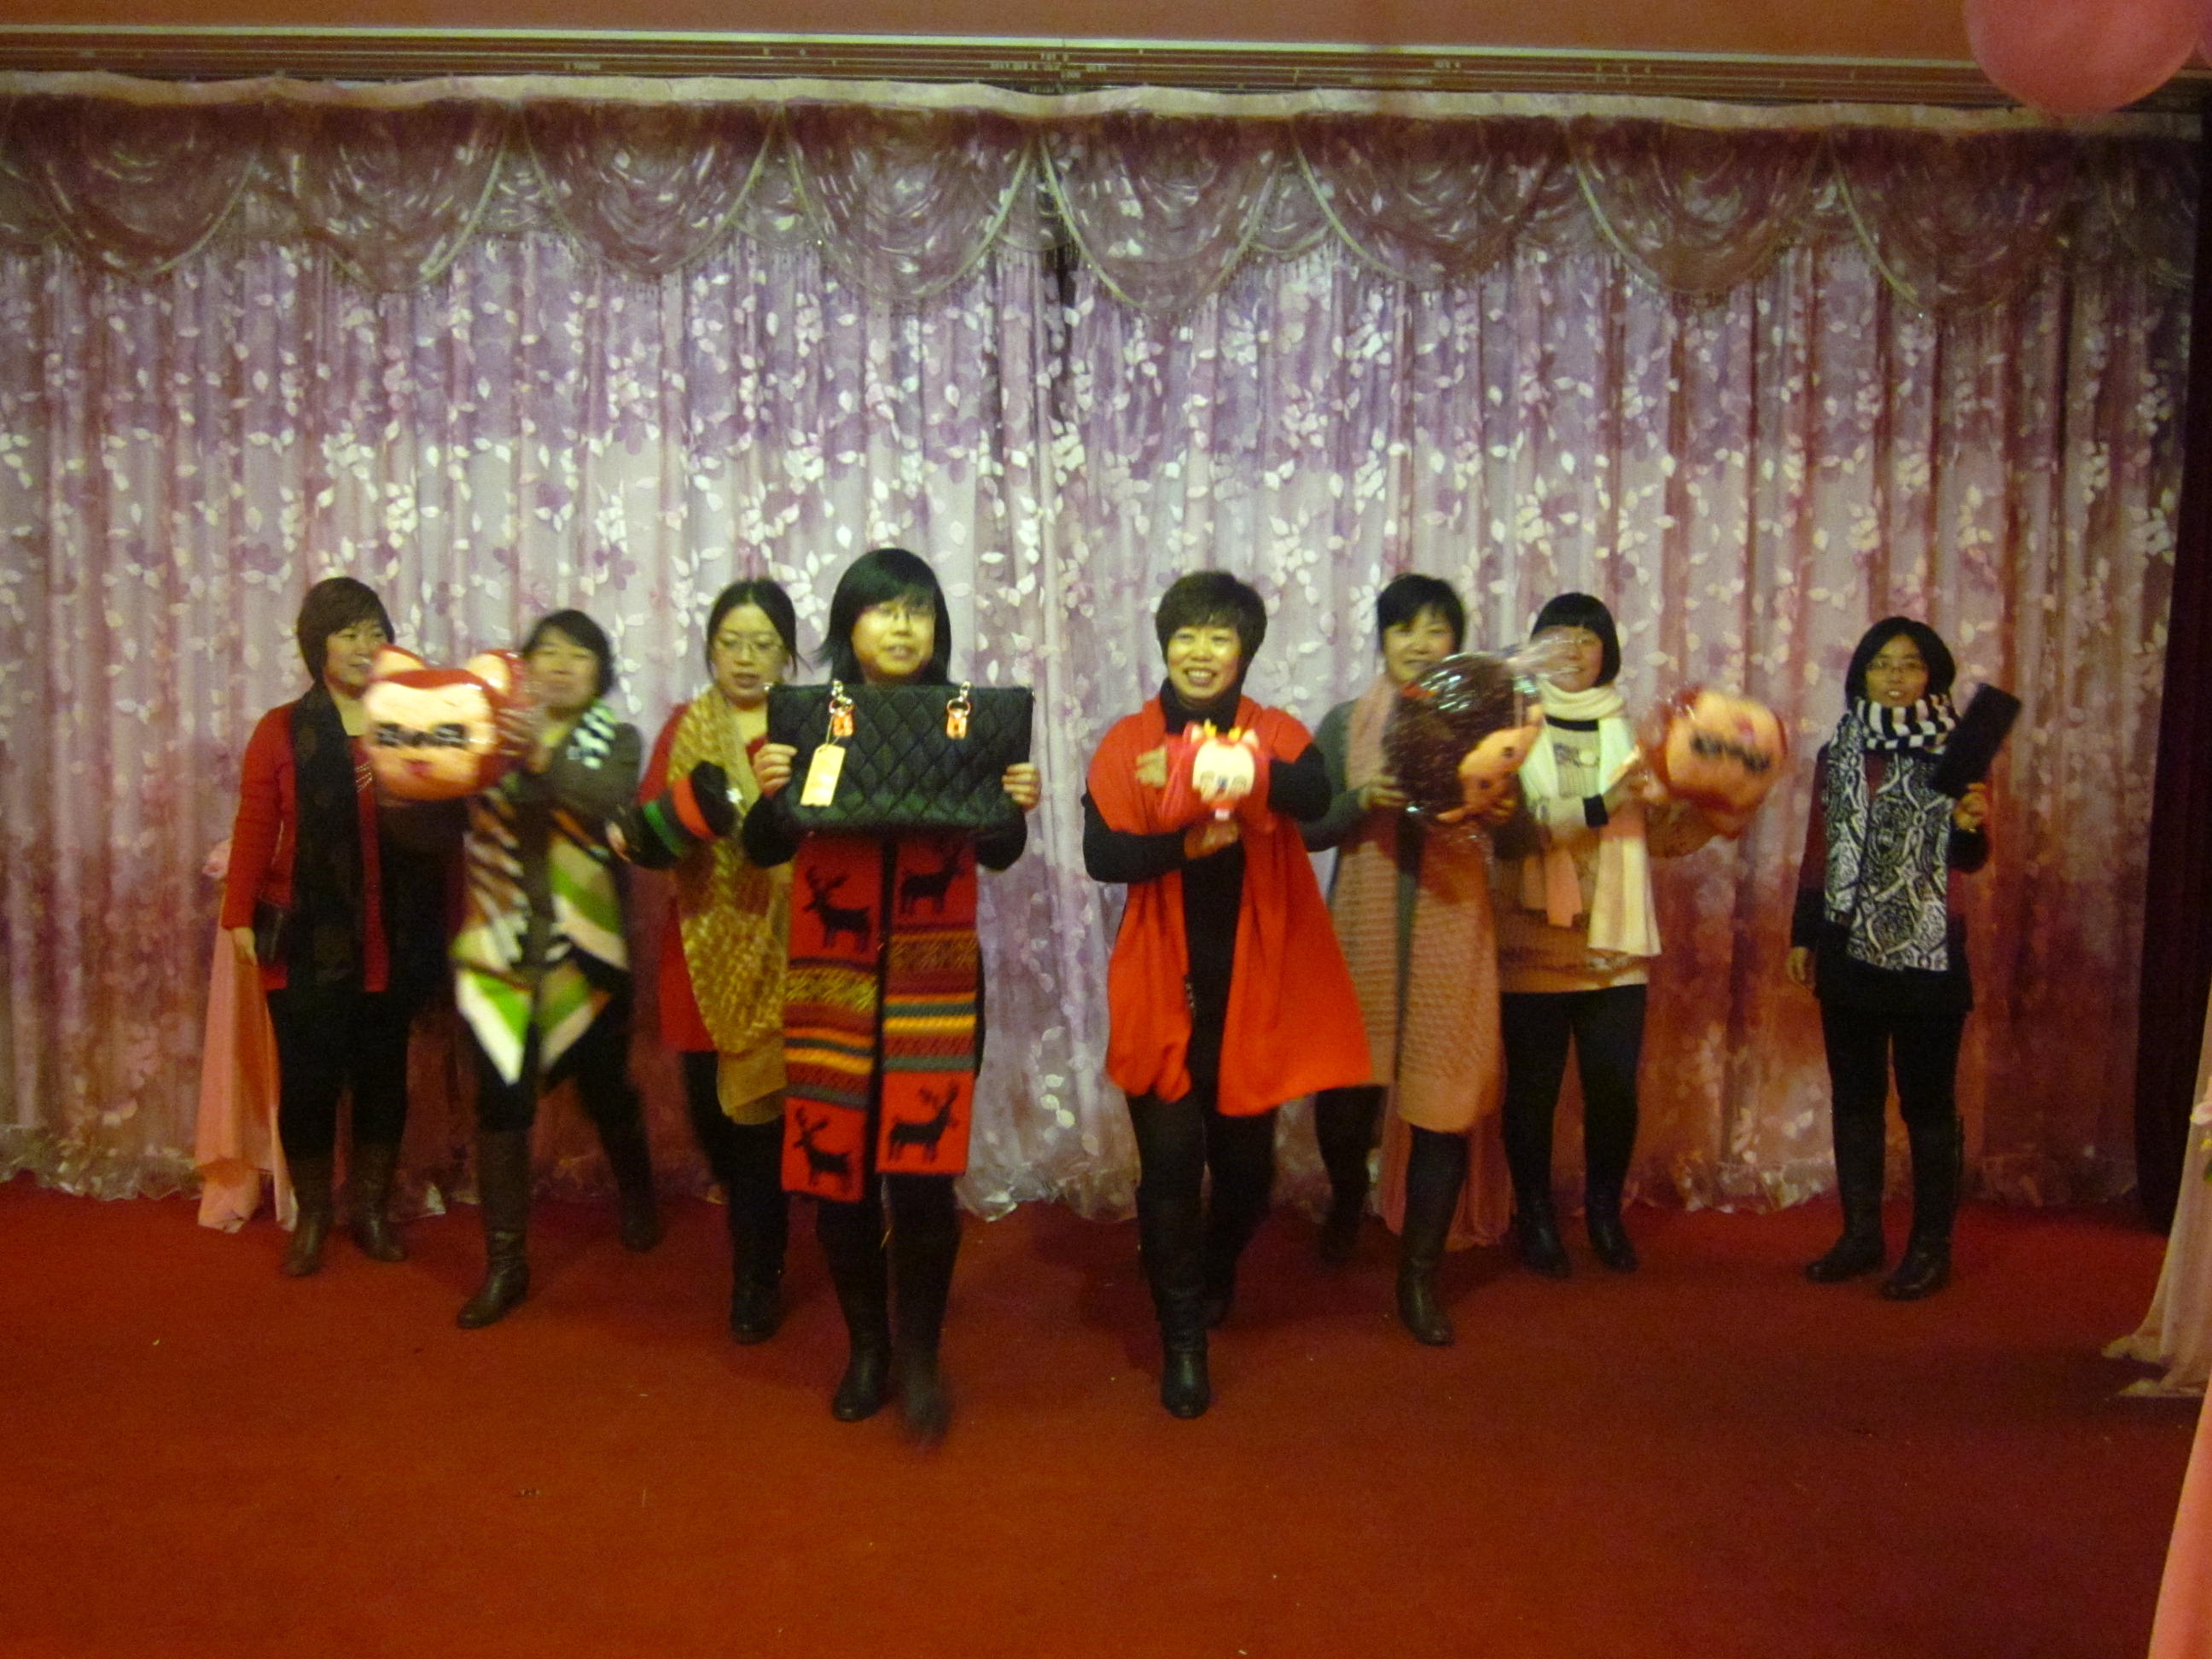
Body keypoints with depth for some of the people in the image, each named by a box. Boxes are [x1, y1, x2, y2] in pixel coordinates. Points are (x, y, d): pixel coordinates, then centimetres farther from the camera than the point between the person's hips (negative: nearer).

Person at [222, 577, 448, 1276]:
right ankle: (311, 1218, 20)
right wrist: (240, 916, -9)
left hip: (392, 943, 2)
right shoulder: (282, 731, -2)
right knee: (308, 1080, 3)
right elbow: (254, 828, -4)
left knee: (382, 1076, 10)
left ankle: (372, 1210, 25)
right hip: (307, 942, -2)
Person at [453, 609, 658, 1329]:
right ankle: (505, 1263, 6)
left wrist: (542, 758, -36)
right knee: (500, 1095, -4)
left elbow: (608, 800, -21)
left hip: (584, 944, 0)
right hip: (499, 945, 1)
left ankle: (637, 1195, 41)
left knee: (605, 1086, 12)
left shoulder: (615, 738, 2)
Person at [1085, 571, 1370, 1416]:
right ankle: (1182, 1338, 14)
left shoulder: (1277, 734, 1)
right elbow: (1101, 853, -9)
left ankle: (1215, 1278, 43)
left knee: (1245, 1159, 12)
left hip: (1253, 989, 1)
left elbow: (1314, 794, -22)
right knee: (1169, 1164, -2)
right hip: (1162, 990, -1)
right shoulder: (1127, 742, 1)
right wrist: (1184, 843, -26)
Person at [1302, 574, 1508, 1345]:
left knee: (1446, 1096, -1)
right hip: (1364, 928, 0)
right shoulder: (1346, 723, 6)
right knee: (1346, 1081, 3)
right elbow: (1308, 827, 2)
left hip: (1452, 932, 0)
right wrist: (1361, 799, -16)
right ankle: (1347, 1200, 38)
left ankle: (1420, 1275, 12)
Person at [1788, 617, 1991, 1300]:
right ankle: (1860, 1234, 23)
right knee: (1853, 1097, 11)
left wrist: (1972, 826, -31)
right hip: (1848, 950, 4)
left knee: (1927, 1101, 3)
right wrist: (1802, 936, 9)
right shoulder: (1836, 755, 8)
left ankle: (1931, 1247, 13)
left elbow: (1968, 859, -10)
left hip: (1926, 951, -4)